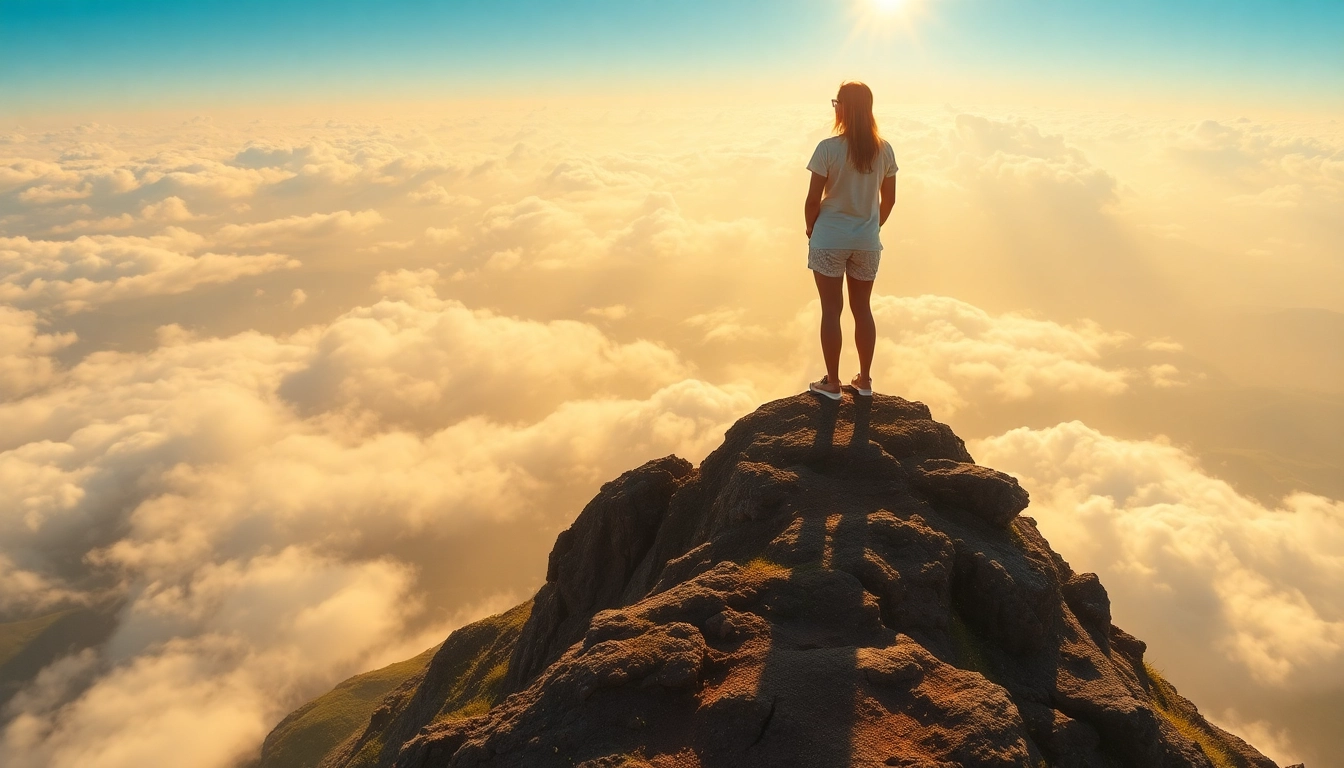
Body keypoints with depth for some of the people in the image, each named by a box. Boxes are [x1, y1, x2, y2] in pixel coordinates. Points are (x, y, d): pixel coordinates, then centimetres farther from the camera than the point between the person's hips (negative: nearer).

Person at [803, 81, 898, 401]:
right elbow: (888, 199, 7)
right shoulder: (884, 150, -1)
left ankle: (832, 382, 12)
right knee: (862, 308, 14)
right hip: (867, 242, 4)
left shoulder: (828, 148, -14)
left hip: (829, 240, -4)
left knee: (831, 310, 5)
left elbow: (813, 199, -11)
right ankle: (865, 379, 22)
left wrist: (811, 230, 6)